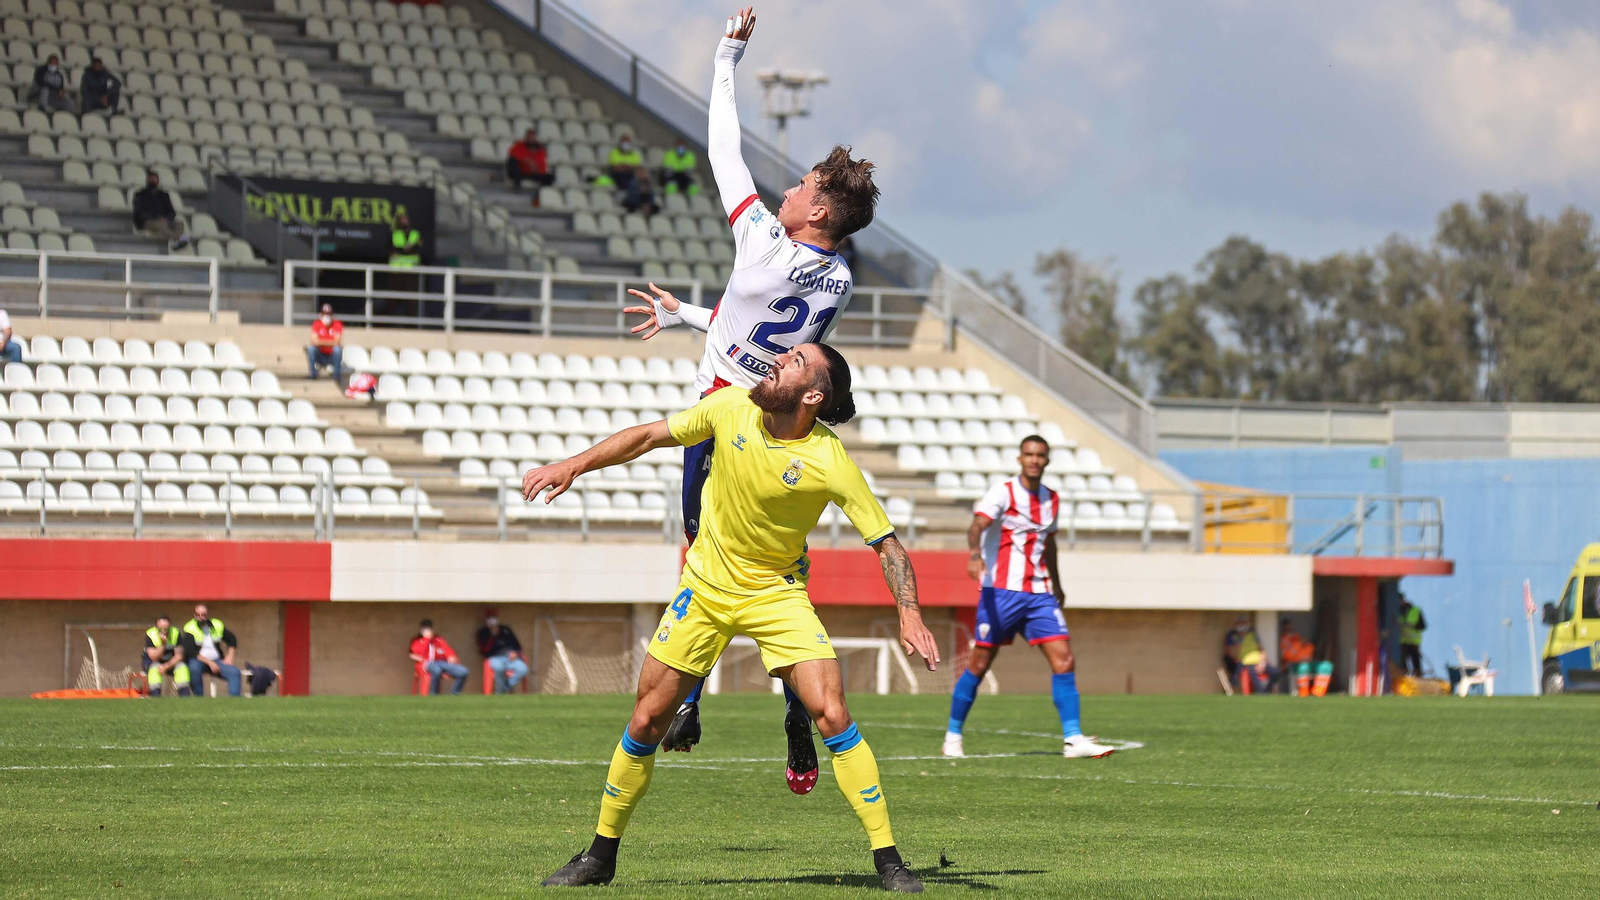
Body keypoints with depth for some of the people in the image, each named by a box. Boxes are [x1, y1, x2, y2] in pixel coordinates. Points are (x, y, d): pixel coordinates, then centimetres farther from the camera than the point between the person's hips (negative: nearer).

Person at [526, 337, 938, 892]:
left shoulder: (830, 462, -22)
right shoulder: (731, 408, -12)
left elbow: (886, 543, -17)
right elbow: (651, 436, 3)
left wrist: (910, 617, -30)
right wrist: (574, 466, 0)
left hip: (777, 593, -3)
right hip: (705, 589, 3)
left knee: (832, 715, -18)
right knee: (647, 720, 2)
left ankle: (887, 861, -10)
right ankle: (600, 856, 18)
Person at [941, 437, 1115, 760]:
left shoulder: (1051, 499, 12)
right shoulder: (1003, 493, -8)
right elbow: (977, 524, -25)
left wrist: (1056, 585, 35)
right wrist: (975, 554, -45)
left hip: (1039, 594, 5)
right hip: (1000, 591, -5)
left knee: (1064, 660, -7)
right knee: (979, 664, -1)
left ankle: (1073, 740, -7)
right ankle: (953, 737, 12)